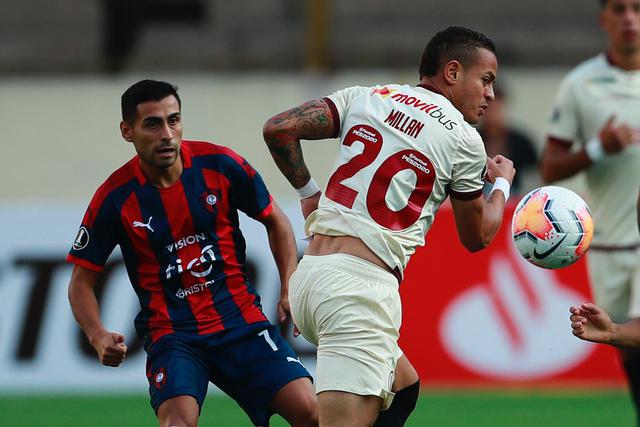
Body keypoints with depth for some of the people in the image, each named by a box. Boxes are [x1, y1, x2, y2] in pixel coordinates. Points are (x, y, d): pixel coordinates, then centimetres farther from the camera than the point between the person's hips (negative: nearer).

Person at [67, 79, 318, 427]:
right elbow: (81, 281, 2)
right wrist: (99, 337, -15)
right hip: (171, 331, -2)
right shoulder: (114, 199, -8)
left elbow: (275, 221, 12)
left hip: (242, 319, 2)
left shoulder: (221, 165, -4)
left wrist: (290, 290, 1)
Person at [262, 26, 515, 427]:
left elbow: (278, 128, 4)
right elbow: (477, 237, 16)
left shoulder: (365, 98, 13)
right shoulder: (464, 141, 2)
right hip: (362, 286, -7)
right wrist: (502, 183, 35)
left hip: (308, 274, 7)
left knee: (403, 386, 26)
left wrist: (308, 191, 18)